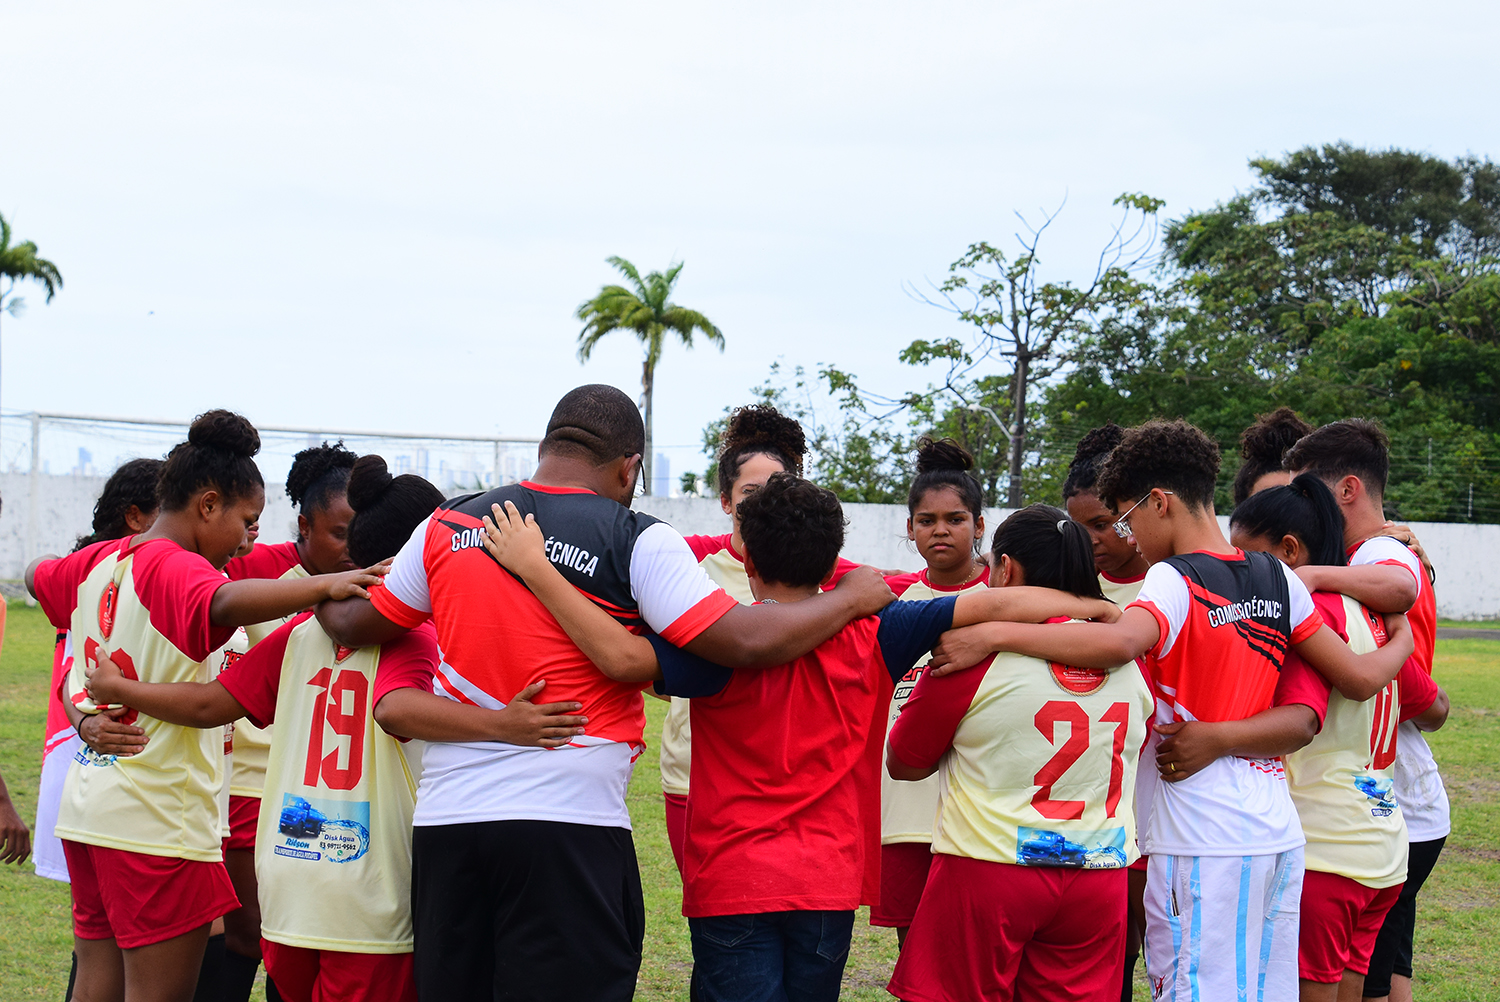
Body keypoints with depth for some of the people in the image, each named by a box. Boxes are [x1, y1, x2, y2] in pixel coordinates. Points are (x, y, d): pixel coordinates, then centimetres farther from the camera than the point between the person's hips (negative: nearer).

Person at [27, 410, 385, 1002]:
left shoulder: (98, 561, 10)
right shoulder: (177, 568, -15)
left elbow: (37, 576, 33)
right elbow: (226, 602, -39)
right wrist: (322, 585, -42)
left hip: (86, 812, 9)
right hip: (155, 822, -9)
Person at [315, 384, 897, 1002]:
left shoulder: (448, 525, 9)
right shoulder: (637, 541, -5)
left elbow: (355, 625, 19)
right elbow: (745, 642, -12)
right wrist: (852, 598, 3)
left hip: (444, 818, 5)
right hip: (570, 822, -4)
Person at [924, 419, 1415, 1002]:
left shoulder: (1173, 579, -10)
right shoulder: (1277, 578, 10)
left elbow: (1121, 642, -33)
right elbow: (1360, 677, 14)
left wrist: (993, 635, -29)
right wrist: (1402, 638, 36)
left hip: (1202, 841, -7)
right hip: (1278, 831, 7)